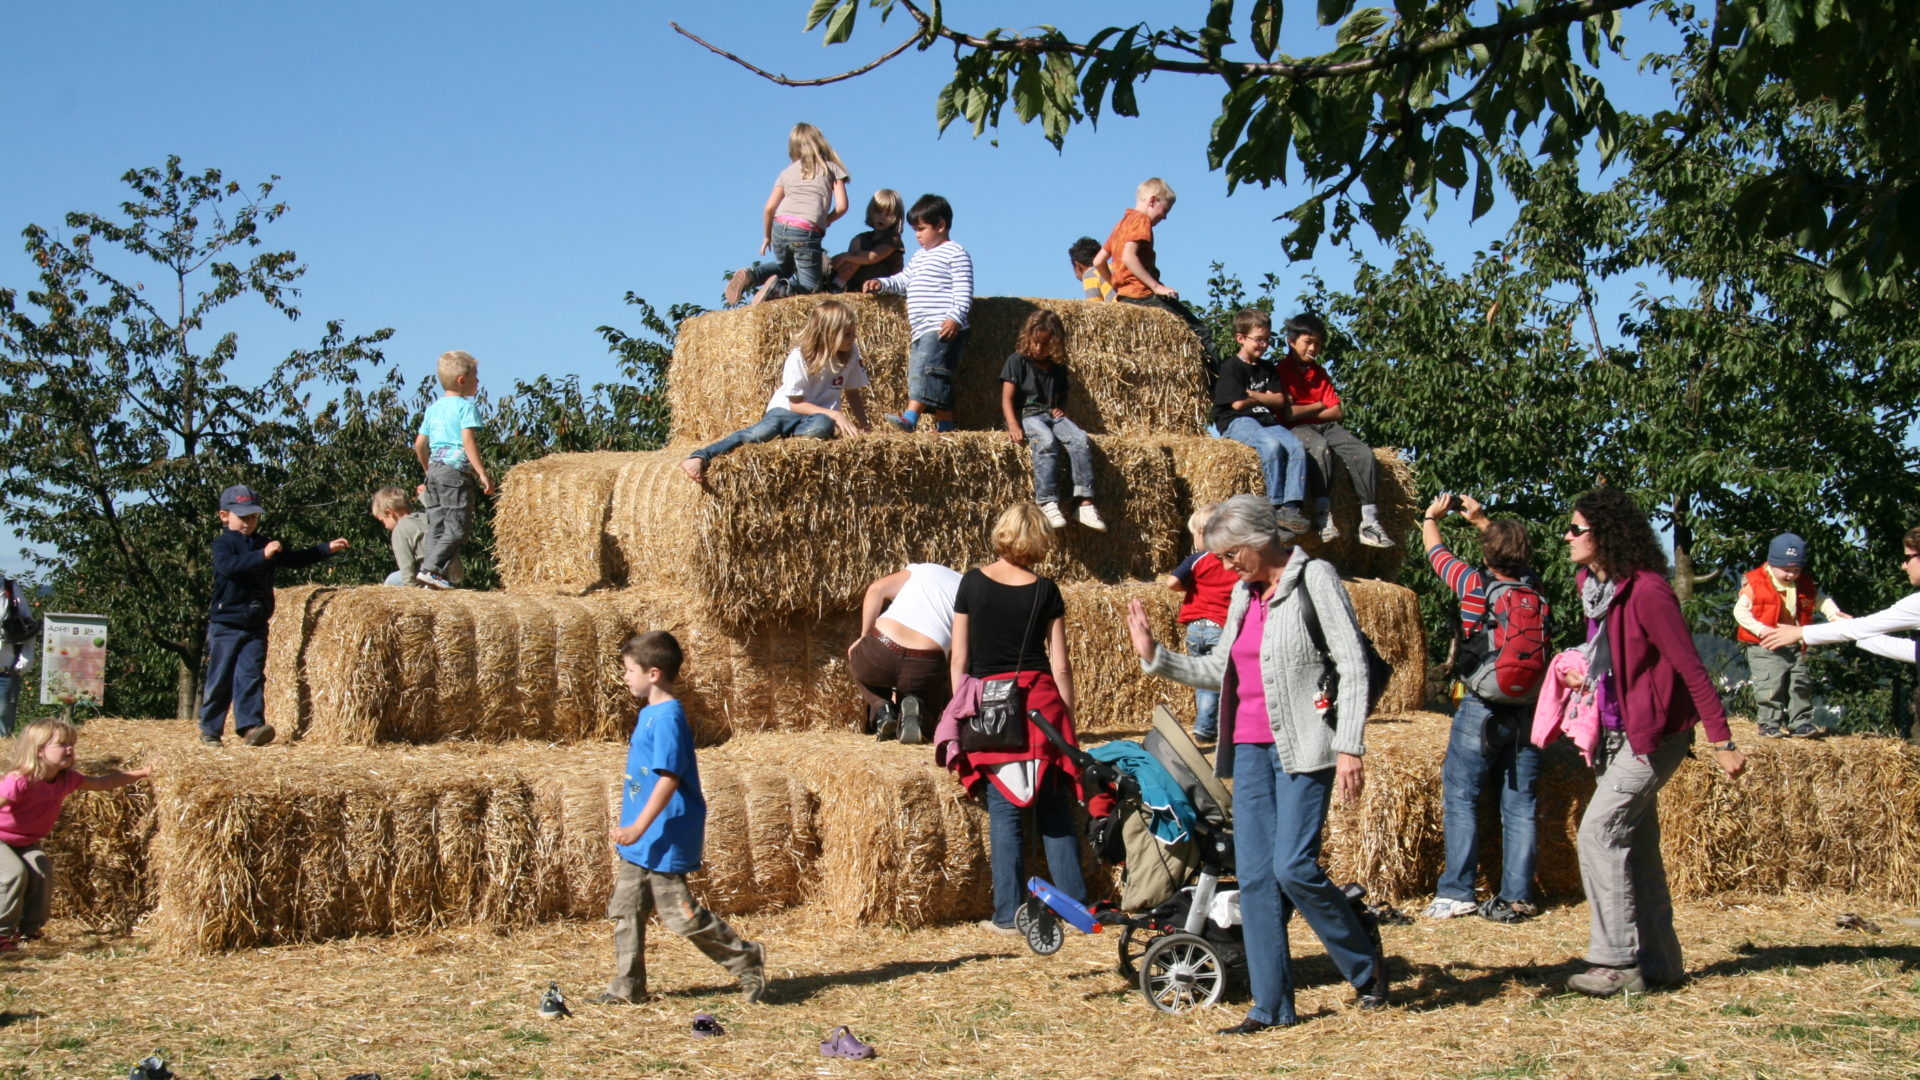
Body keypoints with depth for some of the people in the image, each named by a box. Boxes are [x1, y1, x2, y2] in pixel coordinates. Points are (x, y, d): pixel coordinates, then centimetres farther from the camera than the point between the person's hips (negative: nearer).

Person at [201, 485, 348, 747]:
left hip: (256, 626, 4)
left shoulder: (264, 544, 13)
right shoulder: (223, 543, -5)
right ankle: (209, 730, 9)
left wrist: (328, 549, 9)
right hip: (225, 624, -4)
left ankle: (251, 726, -10)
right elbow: (228, 566, -25)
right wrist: (262, 556, -34)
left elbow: (295, 559, 17)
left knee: (251, 676, -4)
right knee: (219, 679, 1)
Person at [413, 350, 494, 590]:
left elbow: (419, 444, 19)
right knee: (457, 527, -8)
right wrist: (482, 473, -18)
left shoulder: (433, 408, 18)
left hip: (434, 469, 8)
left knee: (436, 525, 9)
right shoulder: (466, 406, -5)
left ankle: (431, 574, 6)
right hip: (456, 471, -8)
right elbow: (468, 441, -16)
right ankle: (431, 569, -18)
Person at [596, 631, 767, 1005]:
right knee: (625, 911, 11)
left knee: (680, 913, -3)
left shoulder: (667, 717, -19)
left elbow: (669, 778, -24)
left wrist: (639, 828, -26)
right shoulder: (649, 713, 12)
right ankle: (627, 988, 18)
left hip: (665, 839, -10)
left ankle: (746, 959, 9)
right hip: (641, 842, 10)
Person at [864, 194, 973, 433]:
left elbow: (963, 291, -12)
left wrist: (955, 317, -23)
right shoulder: (919, 257, 25)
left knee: (925, 369, -22)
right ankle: (945, 425, 6)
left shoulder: (955, 254, -3)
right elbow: (904, 280, 31)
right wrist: (882, 283, 14)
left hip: (942, 330, -10)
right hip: (922, 331, 10)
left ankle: (910, 418, -35)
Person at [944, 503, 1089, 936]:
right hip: (1041, 701, 0)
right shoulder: (1045, 592, -1)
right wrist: (1068, 717, 11)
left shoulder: (972, 583, -1)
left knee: (1004, 812, 3)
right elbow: (1060, 665, 1)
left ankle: (1009, 913, 3)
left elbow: (959, 660, 1)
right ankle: (1076, 903, 11)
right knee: (1055, 808, 8)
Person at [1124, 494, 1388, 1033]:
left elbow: (1353, 665, -11)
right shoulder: (1245, 592, 15)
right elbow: (1221, 669, 22)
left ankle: (1365, 965, 10)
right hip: (1251, 746, 7)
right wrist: (1155, 656, 12)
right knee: (1254, 876, 2)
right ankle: (1272, 1005, 7)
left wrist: (1350, 748, -17)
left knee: (1293, 867, -13)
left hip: (1303, 746, -7)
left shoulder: (1314, 577, -6)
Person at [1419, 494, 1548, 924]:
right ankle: (1517, 896, 7)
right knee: (1520, 804, 7)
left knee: (1461, 799, 2)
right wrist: (1481, 519, 35)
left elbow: (1435, 550, 7)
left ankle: (1456, 892, -1)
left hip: (1481, 708, -4)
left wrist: (1432, 516, 26)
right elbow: (1514, 551, 26)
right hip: (1529, 708, 4)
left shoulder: (1475, 584, -9)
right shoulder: (1534, 587, 3)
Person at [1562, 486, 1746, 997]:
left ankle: (1619, 962, -8)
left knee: (1599, 834, -13)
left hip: (1654, 734, -9)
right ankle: (1658, 962, 19)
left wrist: (1722, 742, -20)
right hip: (1618, 734, 9)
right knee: (1635, 846, 11)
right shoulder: (1591, 585, 7)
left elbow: (1691, 668, -19)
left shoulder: (1646, 591, -19)